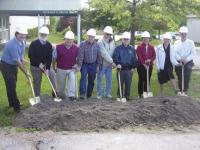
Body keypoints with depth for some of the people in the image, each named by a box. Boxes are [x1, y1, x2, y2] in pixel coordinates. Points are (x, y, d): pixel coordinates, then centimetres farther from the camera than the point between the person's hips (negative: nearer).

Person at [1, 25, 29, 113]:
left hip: (14, 65, 8)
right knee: (11, 86, -7)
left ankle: (12, 103, 30)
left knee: (13, 85, 16)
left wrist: (22, 59, -6)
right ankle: (16, 106, -3)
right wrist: (26, 73, -20)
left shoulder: (23, 42, -4)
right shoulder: (13, 45, -31)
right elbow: (17, 61, -27)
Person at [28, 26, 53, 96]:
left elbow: (49, 58, -8)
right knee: (37, 81, 1)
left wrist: (47, 69, -18)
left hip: (44, 66, 3)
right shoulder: (34, 44, -11)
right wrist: (39, 63, -19)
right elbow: (30, 55, -15)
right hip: (35, 66, -3)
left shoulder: (49, 45, -4)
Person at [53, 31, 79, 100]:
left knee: (72, 79, -27)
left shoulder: (76, 48, -7)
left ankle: (71, 95, -25)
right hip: (61, 69, 0)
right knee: (61, 84, 11)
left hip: (71, 69, 0)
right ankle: (61, 95, 36)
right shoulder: (59, 47, -9)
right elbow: (54, 58, 2)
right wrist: (54, 68, 7)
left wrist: (77, 65, -12)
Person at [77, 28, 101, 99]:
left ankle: (89, 94, 22)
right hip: (84, 64, -3)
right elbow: (80, 55, -13)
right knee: (83, 77, -20)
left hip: (93, 65, 3)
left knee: (91, 80, 9)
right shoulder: (83, 44, -11)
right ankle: (82, 94, -23)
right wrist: (79, 66, -15)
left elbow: (98, 56, 8)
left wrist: (98, 65, 8)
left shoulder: (97, 45, 1)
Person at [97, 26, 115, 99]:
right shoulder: (100, 42, -13)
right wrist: (112, 61, -19)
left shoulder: (112, 41, 5)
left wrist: (113, 62, -4)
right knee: (100, 79, 4)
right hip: (102, 63, -5)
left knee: (109, 79, 9)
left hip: (109, 64, 5)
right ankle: (99, 94, 14)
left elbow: (114, 52, 7)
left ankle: (108, 93, 21)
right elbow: (104, 53, -19)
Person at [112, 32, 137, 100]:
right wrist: (117, 64, -20)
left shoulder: (132, 48, 7)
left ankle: (127, 96, 17)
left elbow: (134, 59, 11)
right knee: (120, 84, 5)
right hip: (121, 69, -2)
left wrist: (133, 67, 5)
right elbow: (115, 57, -4)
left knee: (128, 84, 6)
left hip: (129, 69, 2)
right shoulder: (118, 48, 0)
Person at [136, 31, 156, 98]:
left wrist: (150, 60, -16)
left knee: (147, 80, 7)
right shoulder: (139, 47, -2)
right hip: (141, 66, -4)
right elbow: (139, 56, -10)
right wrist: (144, 64, -16)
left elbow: (154, 55, 4)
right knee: (141, 80, -1)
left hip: (149, 66, 4)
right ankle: (140, 94, 6)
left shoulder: (151, 47, 10)